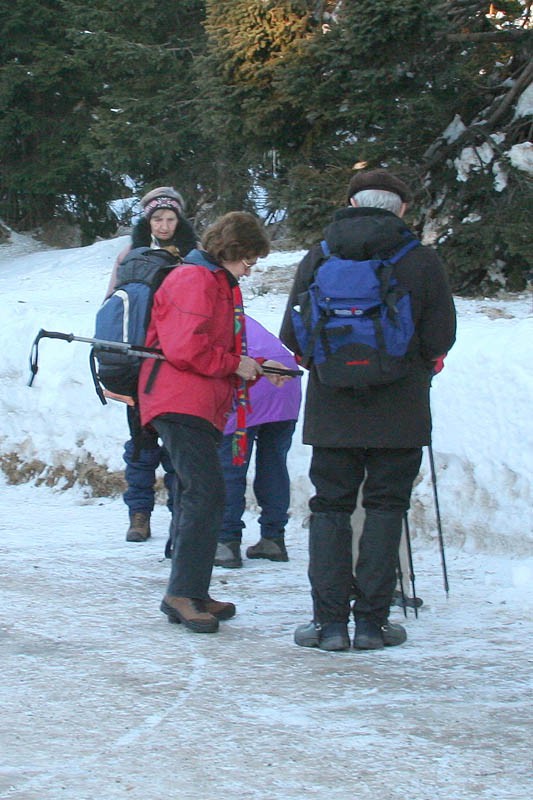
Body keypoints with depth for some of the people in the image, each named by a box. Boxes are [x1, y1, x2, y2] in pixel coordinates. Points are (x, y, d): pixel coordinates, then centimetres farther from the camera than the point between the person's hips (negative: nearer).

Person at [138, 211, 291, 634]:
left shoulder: (219, 283, 24)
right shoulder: (194, 281, -10)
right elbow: (186, 349, -20)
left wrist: (259, 369, 14)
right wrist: (236, 365, -10)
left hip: (202, 407, 11)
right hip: (182, 404, -11)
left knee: (198, 497, 12)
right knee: (207, 493, -17)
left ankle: (190, 595, 17)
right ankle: (184, 592, -17)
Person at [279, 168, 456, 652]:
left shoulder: (317, 259, 0)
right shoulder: (423, 262, -6)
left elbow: (291, 336, 0)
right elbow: (440, 339, -6)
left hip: (332, 411, 1)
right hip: (399, 412, -1)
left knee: (329, 508, 8)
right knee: (385, 508, 7)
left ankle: (330, 621, 4)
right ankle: (372, 621, 6)